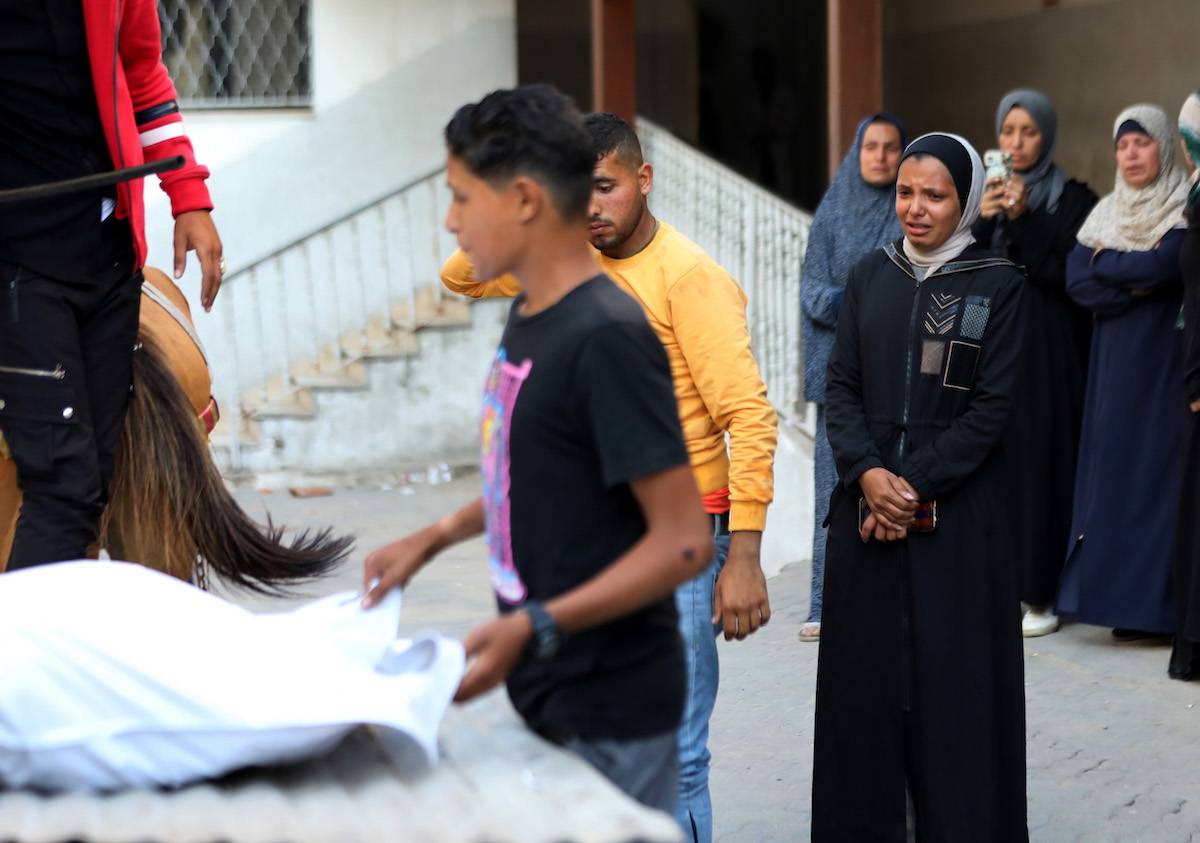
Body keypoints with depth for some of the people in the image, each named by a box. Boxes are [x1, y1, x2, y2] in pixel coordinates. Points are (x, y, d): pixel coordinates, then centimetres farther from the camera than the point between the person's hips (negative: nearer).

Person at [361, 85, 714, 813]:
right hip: (550, 693, 8)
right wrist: (434, 539, 13)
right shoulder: (530, 317, 7)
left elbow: (683, 542, -22)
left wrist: (533, 628, -26)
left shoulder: (607, 337, -20)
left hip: (610, 713, -8)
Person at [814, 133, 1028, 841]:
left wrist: (914, 486, -14)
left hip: (959, 512, -3)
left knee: (955, 676, -1)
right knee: (865, 673, 6)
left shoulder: (999, 285, -3)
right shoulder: (871, 276, 8)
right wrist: (868, 473, -12)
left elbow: (991, 408, -8)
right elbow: (842, 386, 4)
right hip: (867, 507, 4)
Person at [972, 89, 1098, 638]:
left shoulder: (1074, 200, 0)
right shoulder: (981, 192, 13)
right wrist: (981, 221, -11)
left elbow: (1065, 275, -10)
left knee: (1040, 463, -5)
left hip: (1047, 353, -4)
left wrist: (1022, 220, -16)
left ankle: (1041, 592, 1)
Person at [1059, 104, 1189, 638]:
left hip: (1163, 363, -5)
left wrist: (1105, 262, -3)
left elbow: (1162, 266, -20)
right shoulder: (1106, 212, 12)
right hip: (1114, 362, 5)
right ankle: (1122, 602, 5)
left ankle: (1157, 605, -4)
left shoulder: (1183, 211, -3)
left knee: (1156, 471, -7)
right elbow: (1076, 280, 0)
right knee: (1111, 470, 2)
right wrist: (1134, 282, -13)